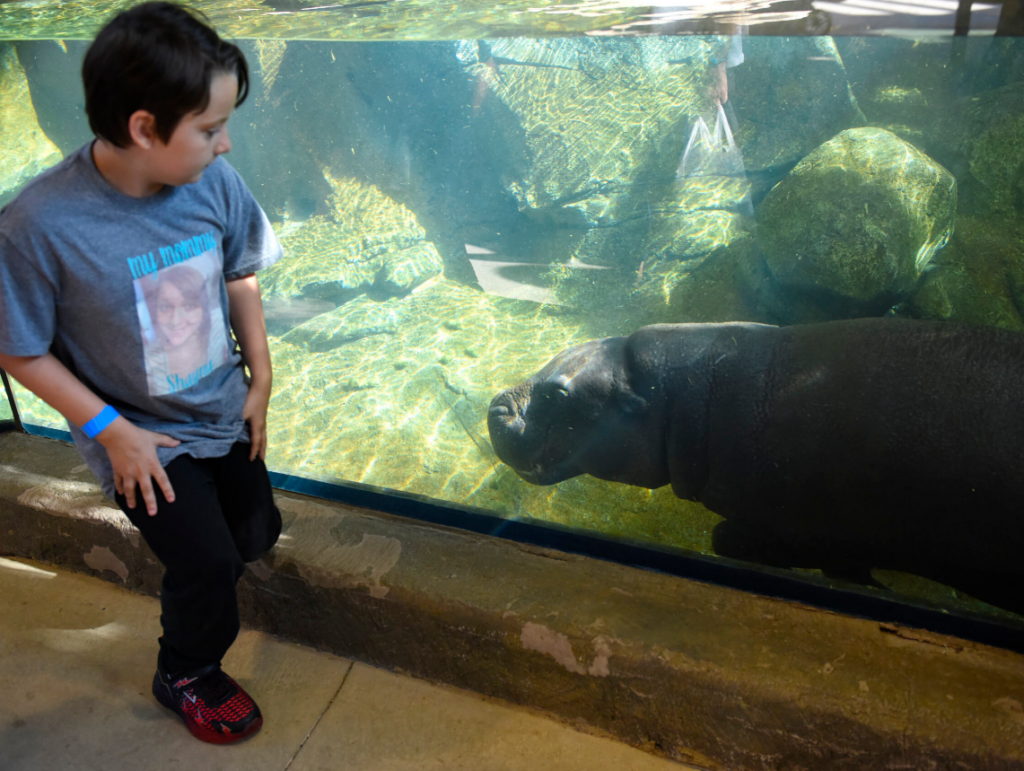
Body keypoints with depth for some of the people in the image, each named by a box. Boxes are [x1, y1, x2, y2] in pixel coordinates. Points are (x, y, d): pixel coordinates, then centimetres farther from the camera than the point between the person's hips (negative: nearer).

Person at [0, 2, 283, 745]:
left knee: (257, 533, 19)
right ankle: (187, 675, 33)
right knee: (207, 563, -1)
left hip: (225, 411, 5)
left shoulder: (213, 183, -16)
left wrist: (260, 381, 2)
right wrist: (110, 429, -16)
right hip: (141, 436, -5)